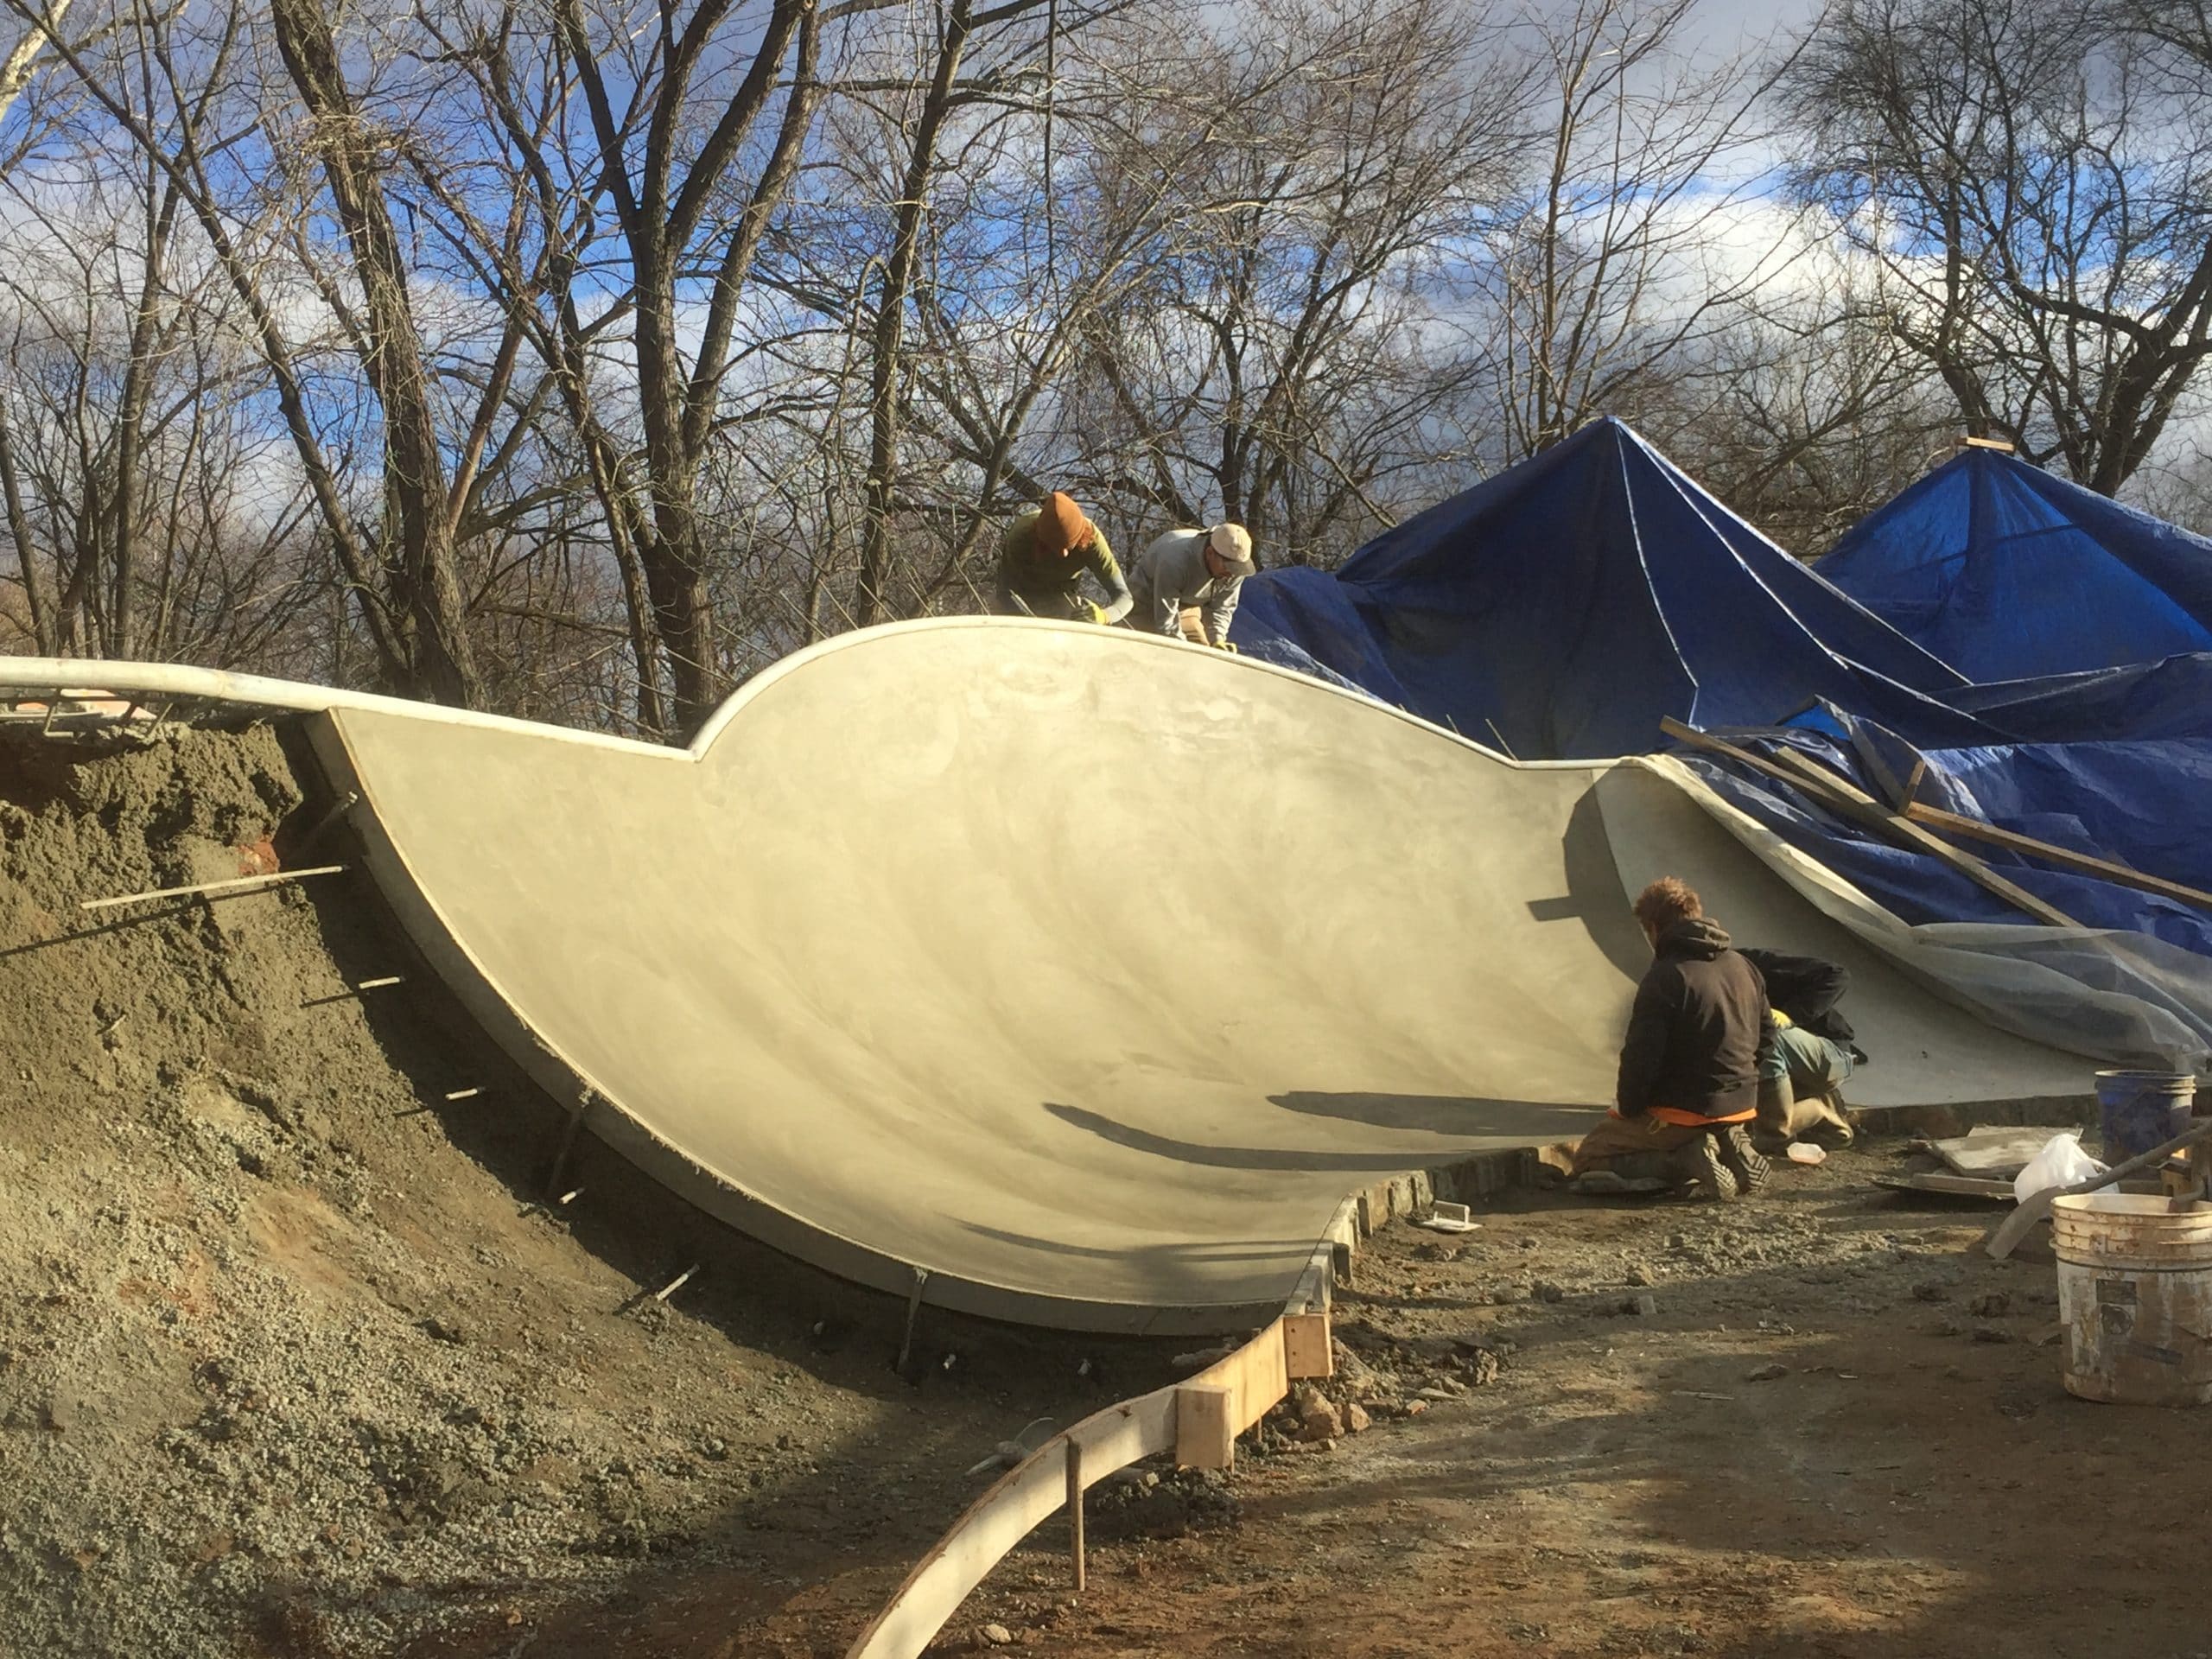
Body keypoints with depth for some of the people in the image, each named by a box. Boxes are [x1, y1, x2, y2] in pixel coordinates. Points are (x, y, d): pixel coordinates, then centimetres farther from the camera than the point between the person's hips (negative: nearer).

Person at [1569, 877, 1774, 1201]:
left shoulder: (1666, 977, -18)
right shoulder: (1743, 967, 8)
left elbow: (1641, 1057, -20)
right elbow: (1766, 1037, 17)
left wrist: (1627, 1110, -5)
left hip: (1683, 1113, -8)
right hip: (1740, 1109, 8)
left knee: (1587, 1160, 3)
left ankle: (1690, 1160, -13)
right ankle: (1728, 1149, 5)